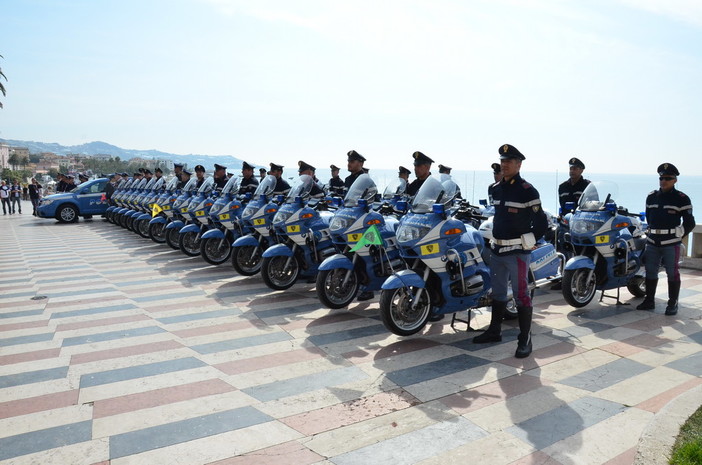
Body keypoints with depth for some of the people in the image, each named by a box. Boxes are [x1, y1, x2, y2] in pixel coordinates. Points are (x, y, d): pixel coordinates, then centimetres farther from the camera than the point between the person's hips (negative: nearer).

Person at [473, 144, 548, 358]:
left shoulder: (527, 190, -11)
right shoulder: (496, 189, 12)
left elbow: (541, 222, -9)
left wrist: (527, 241, -2)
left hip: (517, 251, -7)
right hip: (497, 249, 8)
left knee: (521, 294, -4)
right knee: (498, 293, 17)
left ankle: (525, 339, 4)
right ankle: (494, 330, 30)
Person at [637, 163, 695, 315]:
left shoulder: (682, 199, -4)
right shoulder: (651, 197, 11)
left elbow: (689, 223, -1)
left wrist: (678, 237, -1)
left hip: (671, 244, -5)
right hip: (652, 242, 5)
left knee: (672, 273, 1)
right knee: (650, 271, 9)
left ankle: (672, 304, 10)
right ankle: (649, 301, 19)